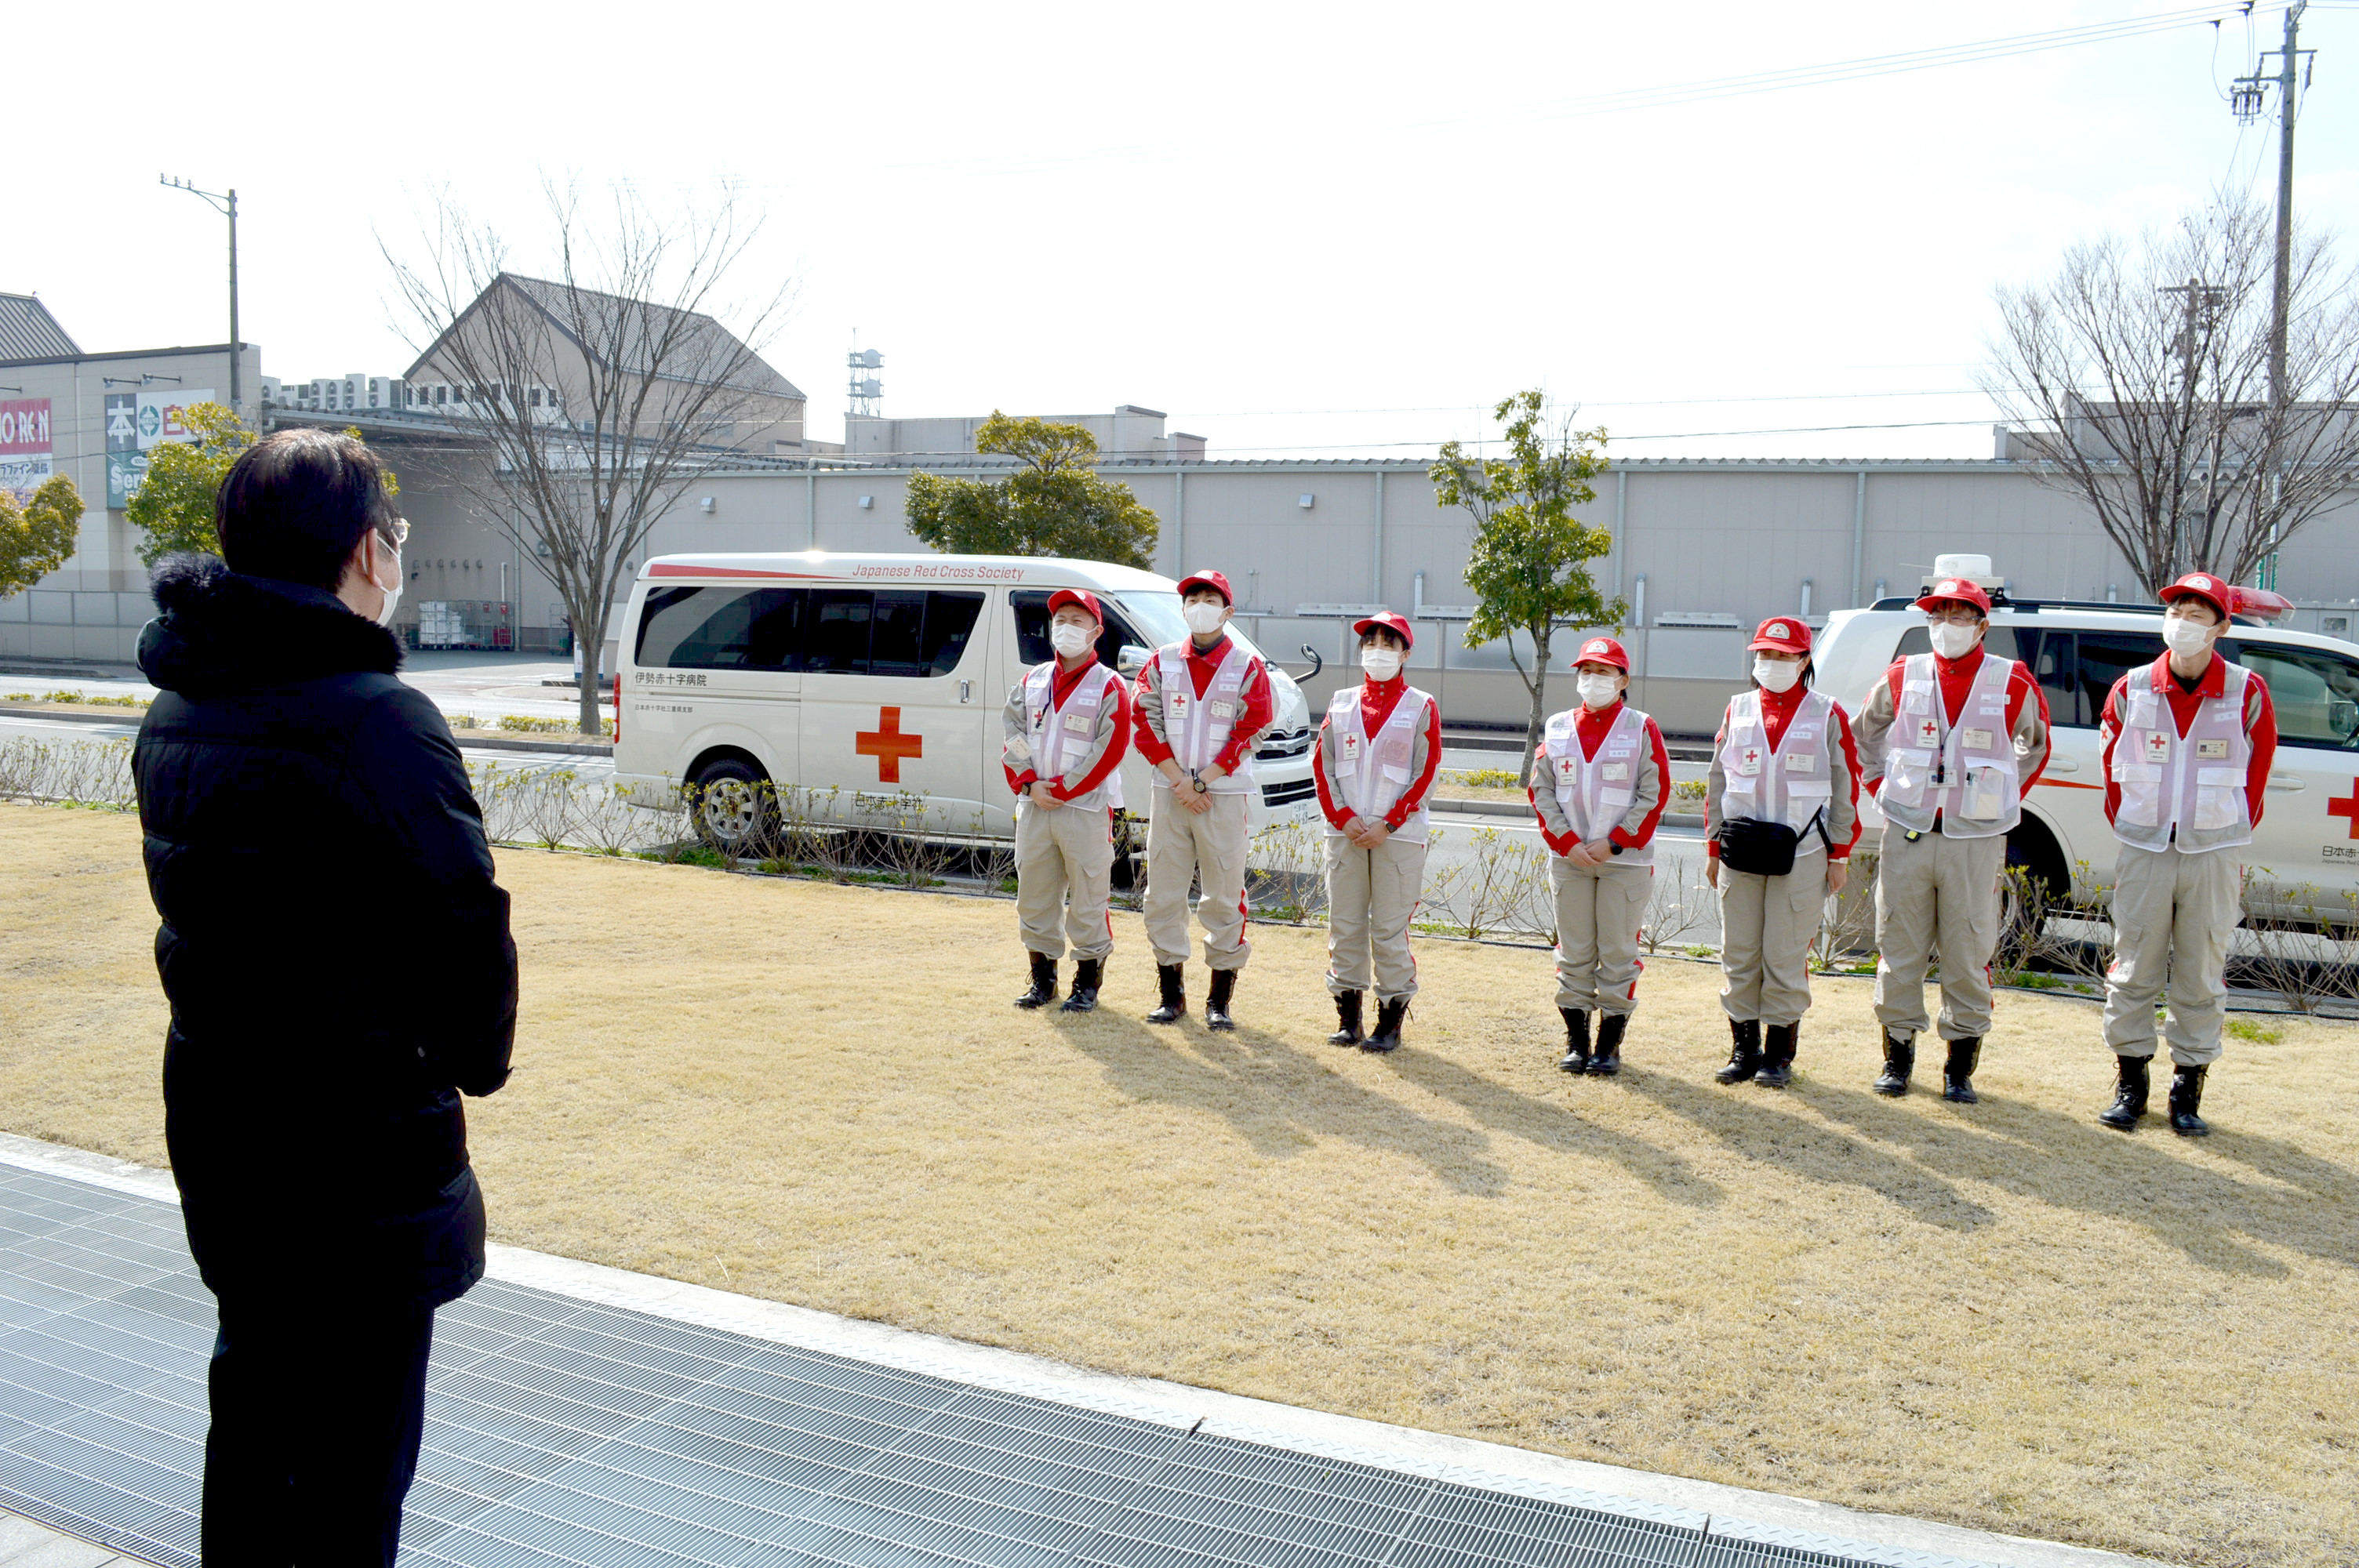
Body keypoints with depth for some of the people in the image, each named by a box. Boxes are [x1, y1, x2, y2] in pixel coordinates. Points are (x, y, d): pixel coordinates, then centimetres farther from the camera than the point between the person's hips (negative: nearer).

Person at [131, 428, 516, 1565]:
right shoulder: (379, 722, -22)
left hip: (217, 1125, 8)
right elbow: (466, 927, -20)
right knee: (354, 1466, 5)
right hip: (362, 1150, -8)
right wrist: (476, 1059, -2)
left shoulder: (172, 715, 5)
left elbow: (194, 903, 9)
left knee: (254, 1410, 25)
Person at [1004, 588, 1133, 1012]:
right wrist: (1029, 785, -6)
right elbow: (1012, 738, 10)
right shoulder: (1033, 681, 13)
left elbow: (1109, 751, -11)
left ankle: (1087, 983, 11)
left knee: (1088, 898, -1)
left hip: (1086, 808, -5)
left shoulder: (1109, 687, -3)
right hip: (1033, 808, 5)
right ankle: (1043, 979, 23)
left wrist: (1061, 790, -13)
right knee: (1034, 897, 10)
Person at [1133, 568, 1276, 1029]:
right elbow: (1147, 727, 4)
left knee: (1224, 896, 0)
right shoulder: (1162, 663, 9)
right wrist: (1179, 782, -8)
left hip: (1224, 795, -3)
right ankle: (1171, 994, 15)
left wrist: (1200, 782, -11)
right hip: (1169, 793, 3)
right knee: (1163, 894, 4)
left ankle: (1220, 999, 8)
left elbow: (1250, 734, -5)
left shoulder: (1247, 668, 1)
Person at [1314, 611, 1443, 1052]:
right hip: (1345, 830, 3)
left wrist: (1387, 825, -11)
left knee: (1390, 928, -2)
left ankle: (1391, 1022, 6)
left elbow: (1426, 775, -3)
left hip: (1399, 834, -3)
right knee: (1345, 923, 6)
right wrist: (1344, 818, -7)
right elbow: (1322, 764, 7)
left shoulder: (1421, 708, 2)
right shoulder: (1342, 703, 11)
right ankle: (1347, 1017, 16)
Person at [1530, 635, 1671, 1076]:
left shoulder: (1642, 729, 0)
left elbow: (1654, 795, -4)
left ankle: (1610, 1046, 9)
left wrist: (1614, 843, -12)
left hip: (1626, 861, -2)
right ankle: (1576, 1042, 15)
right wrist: (1568, 843, -7)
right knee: (1573, 953, 6)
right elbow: (1541, 790, 5)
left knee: (1618, 953, 1)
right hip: (1569, 858, 3)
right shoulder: (1558, 728, 8)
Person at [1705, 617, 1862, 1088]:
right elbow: (1717, 781, 13)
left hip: (1801, 853, -3)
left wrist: (1839, 855, 0)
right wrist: (1714, 847, 9)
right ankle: (1744, 1047, 17)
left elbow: (1845, 788, 3)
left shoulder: (1827, 715, 2)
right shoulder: (1738, 710, 11)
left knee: (1786, 956, 0)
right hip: (1741, 851, 3)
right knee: (1738, 954, 6)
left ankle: (1780, 1053, 11)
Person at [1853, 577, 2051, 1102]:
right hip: (1908, 836, 1)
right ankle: (1898, 1056, 18)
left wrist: (2005, 797, 12)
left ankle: (1960, 1067, 13)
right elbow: (1866, 733, 22)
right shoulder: (1901, 678, 4)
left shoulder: (2012, 684, 1)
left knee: (1969, 956, 2)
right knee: (1899, 950, 5)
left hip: (1976, 842, -1)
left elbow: (2036, 745, 19)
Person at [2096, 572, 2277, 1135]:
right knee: (2133, 970, 3)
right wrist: (2129, 828, 11)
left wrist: (2231, 834, 11)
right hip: (2144, 851, 1)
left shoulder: (2248, 694, -1)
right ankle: (2130, 1084, 16)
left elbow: (2256, 772, 10)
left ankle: (2188, 1090, 14)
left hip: (2214, 855, -1)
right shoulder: (2130, 691, 2)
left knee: (2202, 977, 4)